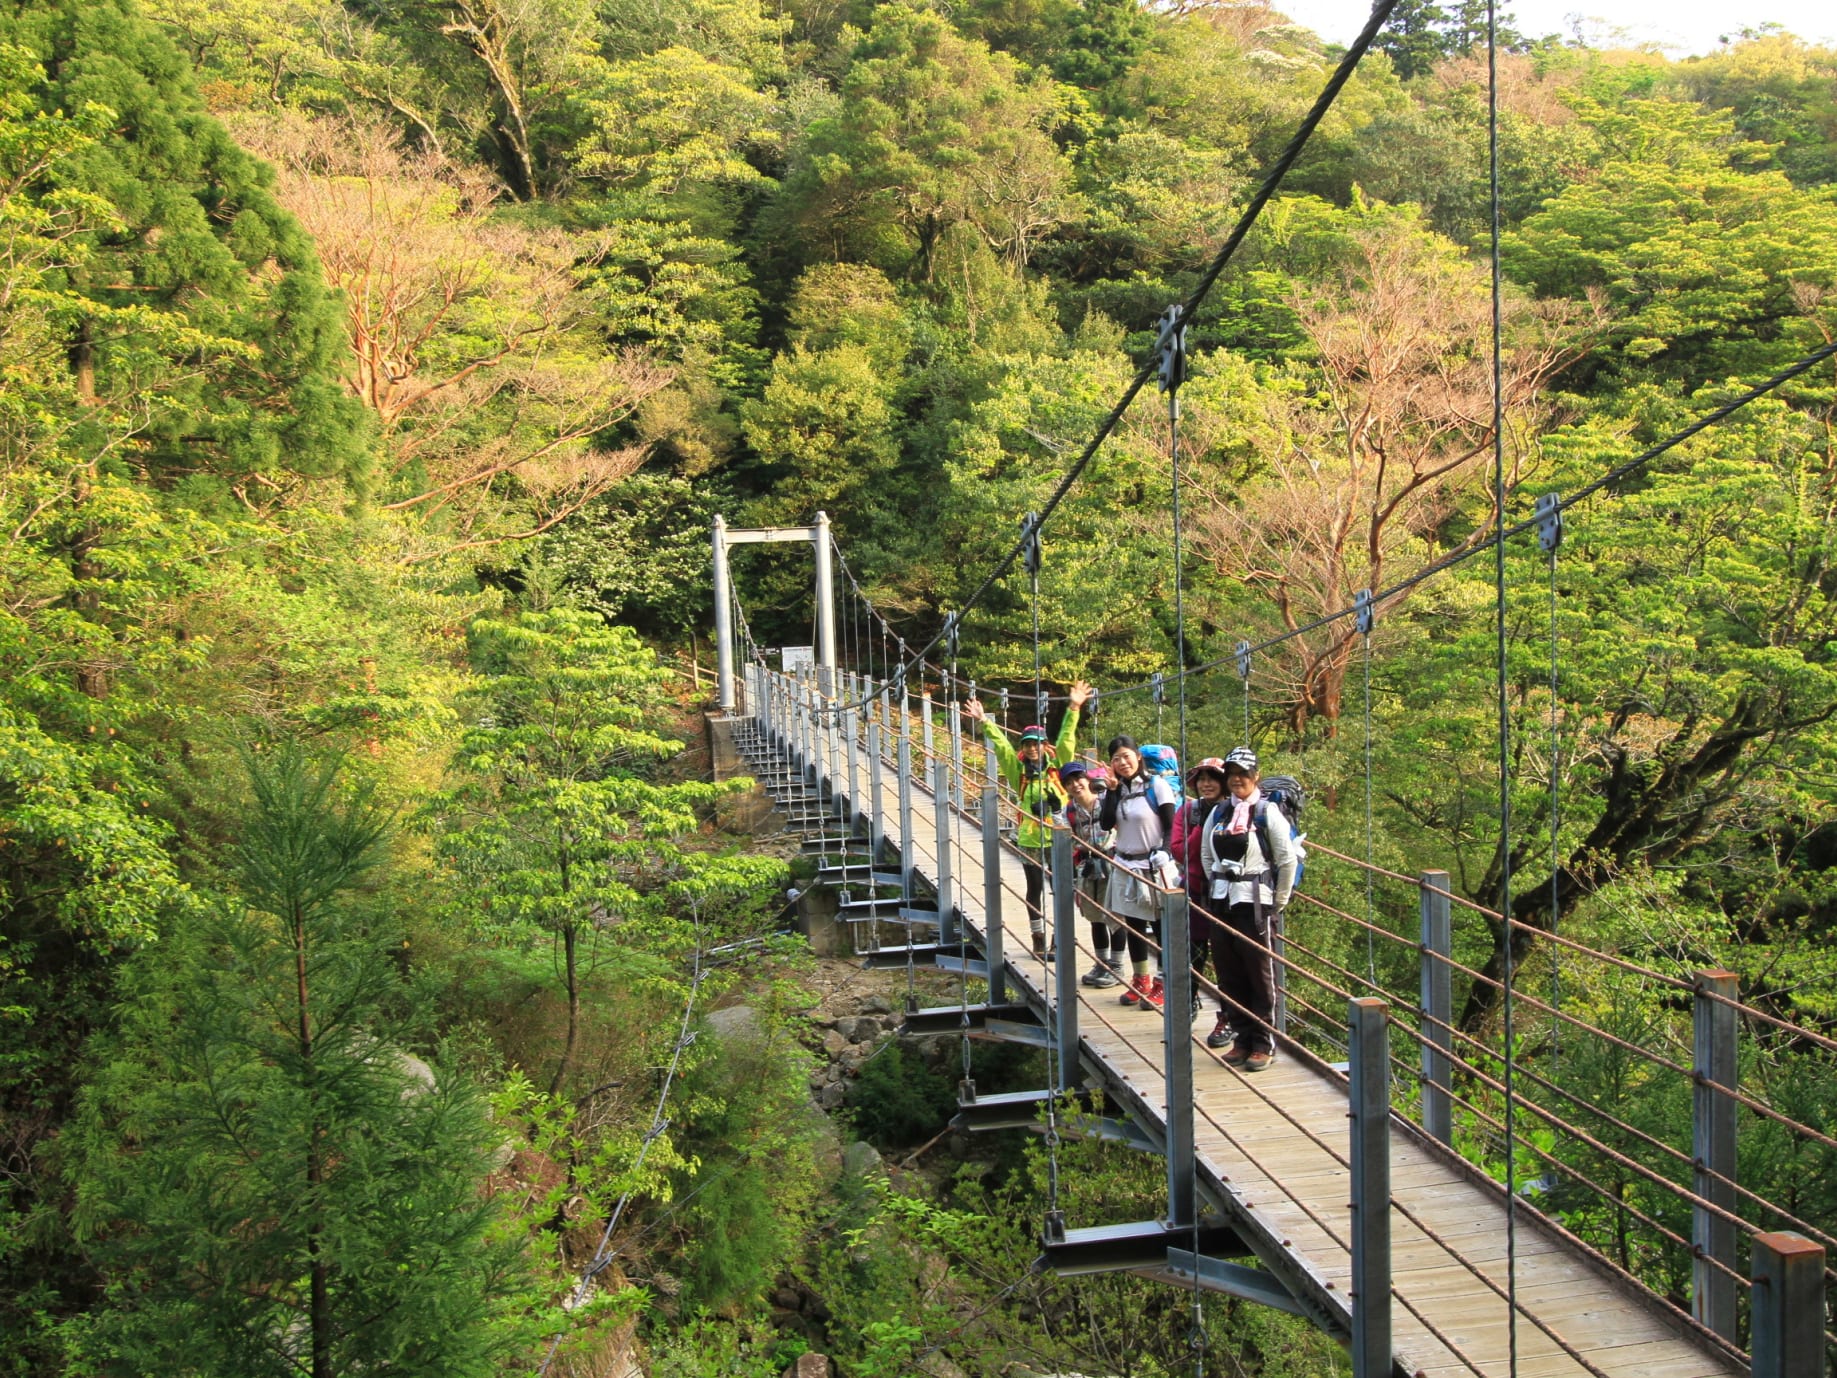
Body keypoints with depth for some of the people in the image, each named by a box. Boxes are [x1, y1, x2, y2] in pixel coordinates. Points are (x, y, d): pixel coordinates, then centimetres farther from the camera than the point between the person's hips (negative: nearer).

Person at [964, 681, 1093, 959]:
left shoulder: (1057, 767, 3)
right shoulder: (1019, 770, 3)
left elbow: (1066, 738, -5)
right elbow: (1001, 744, -2)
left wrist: (1074, 709, -15)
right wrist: (983, 722, -11)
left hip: (1057, 839, 0)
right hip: (1030, 840, 0)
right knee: (1035, 890, 9)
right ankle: (1039, 941, 17)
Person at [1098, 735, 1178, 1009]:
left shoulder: (1156, 785, -8)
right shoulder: (1115, 790, 6)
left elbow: (1171, 827, -9)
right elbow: (1106, 825, -7)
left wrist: (1163, 856, -22)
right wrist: (1112, 790, -10)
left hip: (1154, 867, -5)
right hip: (1126, 867, 5)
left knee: (1160, 926, 0)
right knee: (1133, 925, 12)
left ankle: (1164, 985, 9)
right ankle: (1141, 981, 24)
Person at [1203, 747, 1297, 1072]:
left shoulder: (1267, 812, -5)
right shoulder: (1219, 813, 10)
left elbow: (1288, 859, -5)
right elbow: (1208, 856, 20)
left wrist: (1277, 904, -2)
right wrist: (1219, 887, 12)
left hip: (1254, 901, -5)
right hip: (1222, 901, 5)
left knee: (1259, 974, -2)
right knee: (1229, 974, 8)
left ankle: (1264, 1043, 6)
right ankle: (1242, 1036, 18)